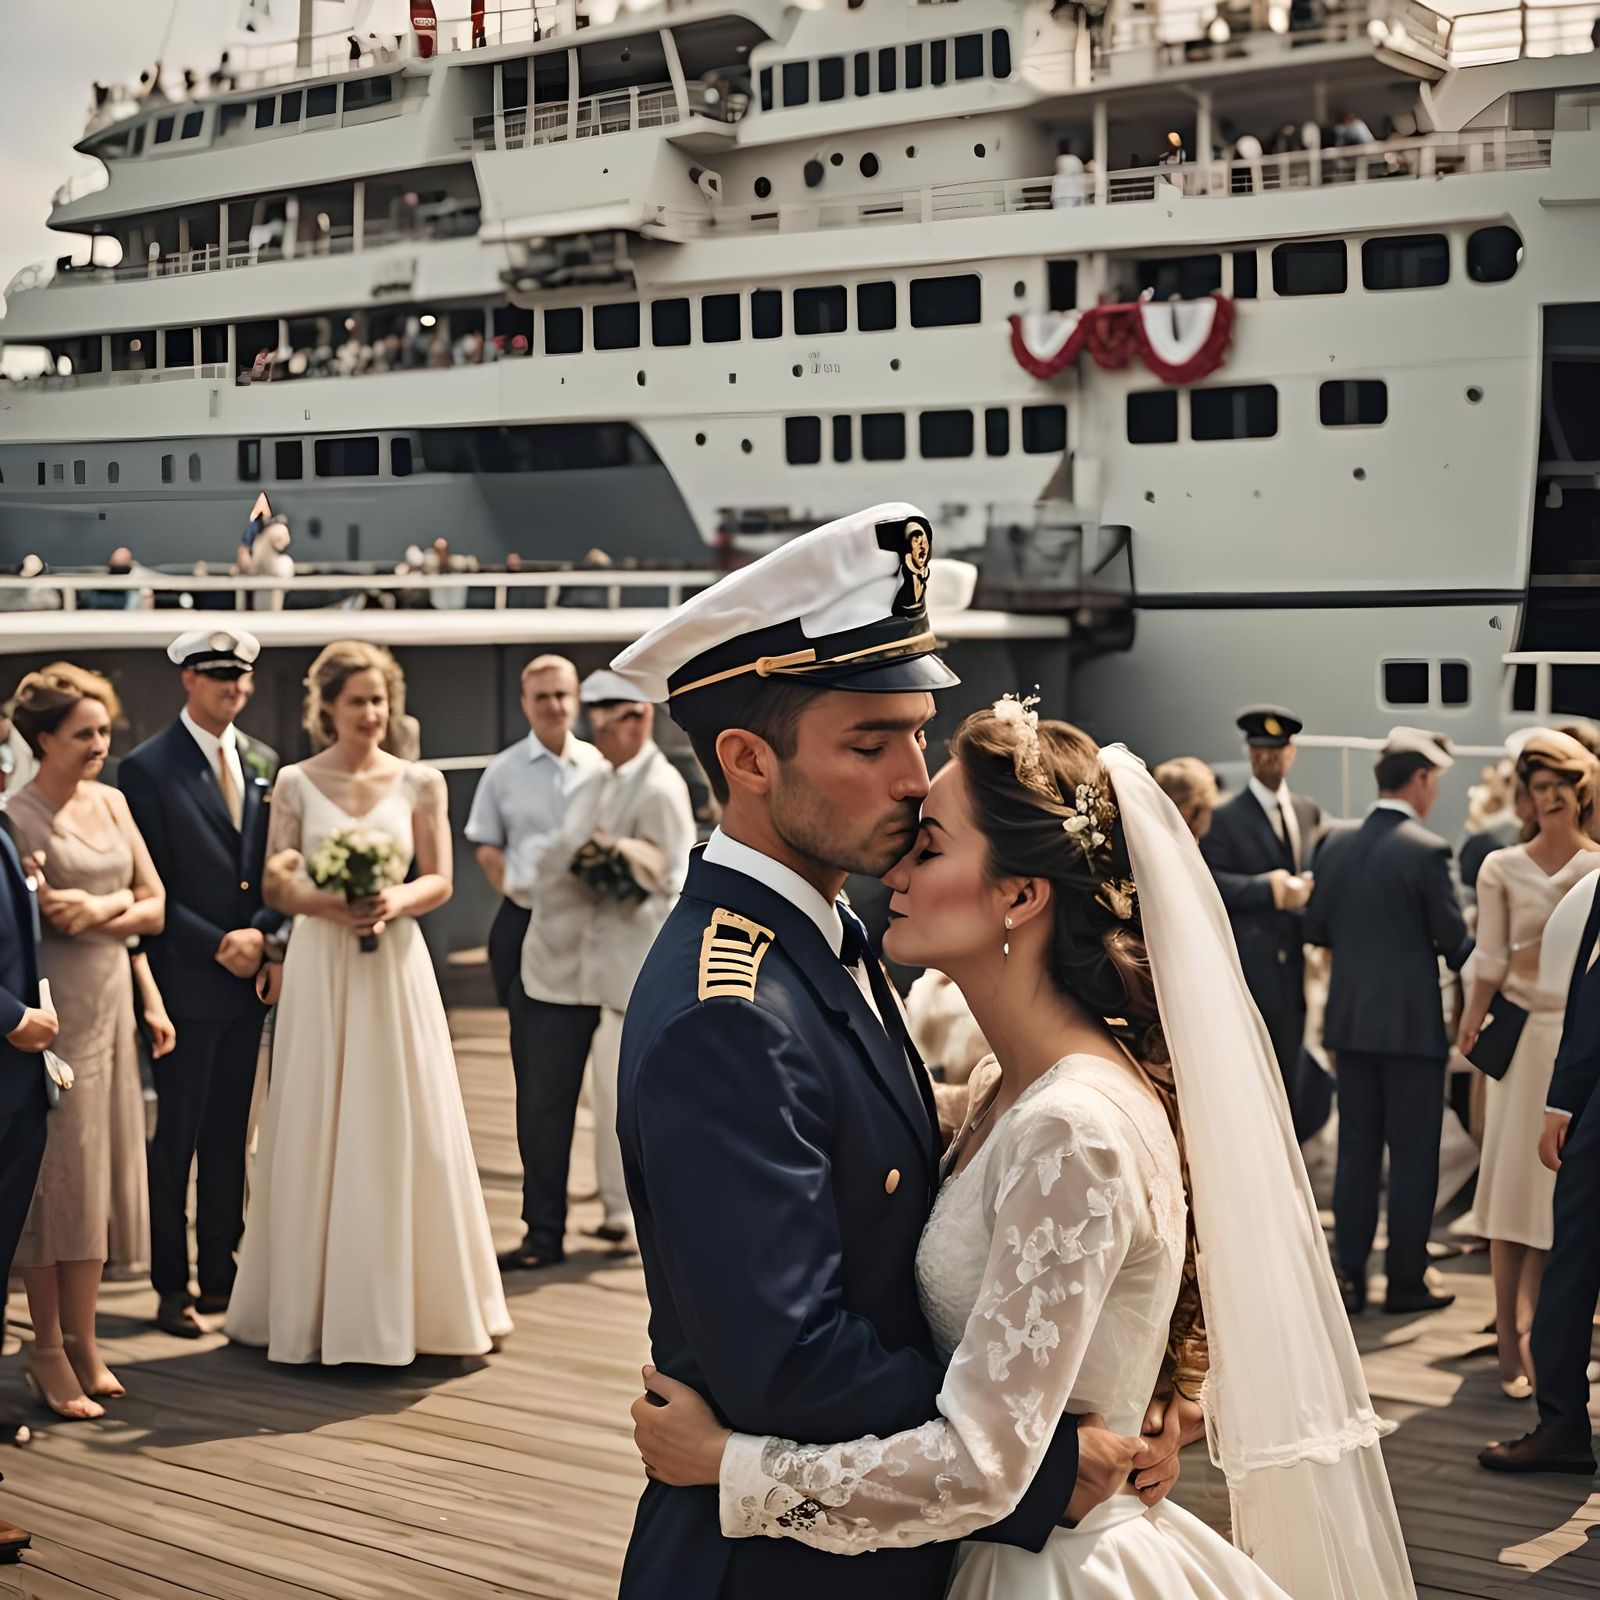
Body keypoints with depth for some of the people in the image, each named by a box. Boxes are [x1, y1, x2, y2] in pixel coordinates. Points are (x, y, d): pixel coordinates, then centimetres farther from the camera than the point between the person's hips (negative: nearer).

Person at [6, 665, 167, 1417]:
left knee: (97, 1177, 10)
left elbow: (154, 904, 10)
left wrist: (100, 911, -8)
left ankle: (83, 1347, 19)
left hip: (111, 999, 6)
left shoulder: (111, 803, 10)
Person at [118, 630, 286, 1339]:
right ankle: (172, 1287, 11)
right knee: (176, 1137, 2)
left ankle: (220, 1275, 19)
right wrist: (218, 945, -12)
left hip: (252, 981, 5)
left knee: (230, 1136, 11)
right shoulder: (147, 768, -7)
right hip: (186, 981, -5)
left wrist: (275, 945, -2)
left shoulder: (264, 763, 11)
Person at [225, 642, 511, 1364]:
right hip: (320, 968, 0)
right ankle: (320, 1303, 13)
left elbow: (440, 881, 4)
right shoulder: (296, 783, 2)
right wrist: (331, 905, -16)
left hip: (396, 966, 0)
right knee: (318, 1132, 3)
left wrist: (396, 900, -16)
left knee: (406, 1129, 3)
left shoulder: (420, 783, 3)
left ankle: (418, 1298, 14)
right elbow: (276, 886, 1)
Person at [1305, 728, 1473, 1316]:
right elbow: (1454, 939, -8)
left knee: (1356, 1151, 12)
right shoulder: (1426, 850, -15)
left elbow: (1316, 927, 8)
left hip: (1350, 1019, 5)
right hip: (1411, 1022, -5)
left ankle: (1348, 1277, 14)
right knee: (1413, 1156, 4)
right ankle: (1406, 1282, 9)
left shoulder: (1335, 843, 2)